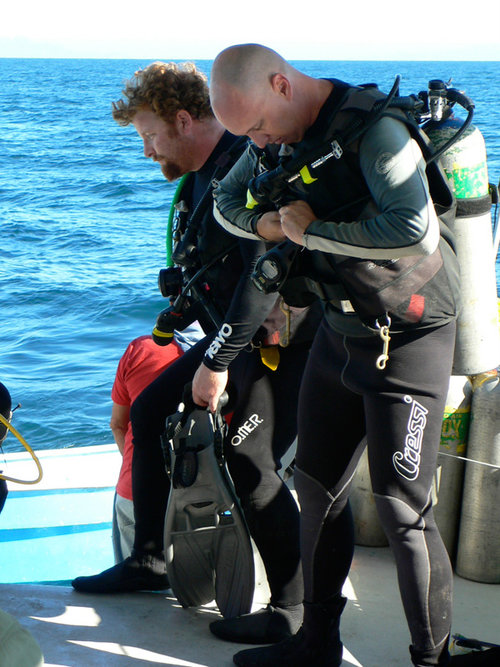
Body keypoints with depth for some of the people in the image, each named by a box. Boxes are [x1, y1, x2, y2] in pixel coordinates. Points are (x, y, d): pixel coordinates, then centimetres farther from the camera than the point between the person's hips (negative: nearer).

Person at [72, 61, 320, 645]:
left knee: (249, 460, -18)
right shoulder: (199, 178, 11)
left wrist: (215, 362, -26)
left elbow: (265, 274, -30)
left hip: (281, 339, -10)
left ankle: (295, 607, -5)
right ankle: (148, 561, 21)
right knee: (148, 413, 9)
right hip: (235, 334, 10)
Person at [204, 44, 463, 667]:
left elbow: (416, 234, -36)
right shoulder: (279, 135, 3)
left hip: (408, 341, -8)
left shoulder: (375, 128, -23)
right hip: (338, 332, 8)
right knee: (317, 488, 13)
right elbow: (227, 201, 19)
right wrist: (269, 223, -5)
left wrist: (312, 231, -23)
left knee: (401, 507, -6)